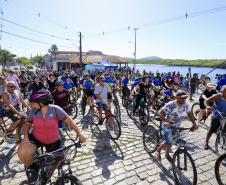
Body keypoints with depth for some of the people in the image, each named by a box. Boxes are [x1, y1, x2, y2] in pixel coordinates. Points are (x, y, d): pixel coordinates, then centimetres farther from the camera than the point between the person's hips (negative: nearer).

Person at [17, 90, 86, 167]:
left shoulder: (55, 109, -21)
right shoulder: (34, 111, -11)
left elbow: (69, 121, -20)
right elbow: (27, 123, 4)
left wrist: (79, 134, -24)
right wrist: (26, 136, -16)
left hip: (53, 141, -1)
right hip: (35, 138, 2)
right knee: (22, 153, -26)